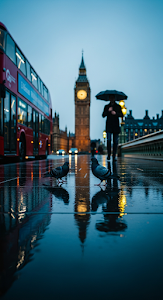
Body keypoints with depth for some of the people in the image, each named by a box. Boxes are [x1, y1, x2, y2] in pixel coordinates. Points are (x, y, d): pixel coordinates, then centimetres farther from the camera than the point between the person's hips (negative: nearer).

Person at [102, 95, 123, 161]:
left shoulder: (118, 106, 10)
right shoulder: (106, 106, 10)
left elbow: (121, 115, 3)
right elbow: (103, 115, 1)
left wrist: (116, 113, -15)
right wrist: (108, 111, -15)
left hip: (116, 126, 1)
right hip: (109, 126, -1)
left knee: (115, 141, 0)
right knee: (108, 140, -11)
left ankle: (114, 156, 6)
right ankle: (108, 155, -3)